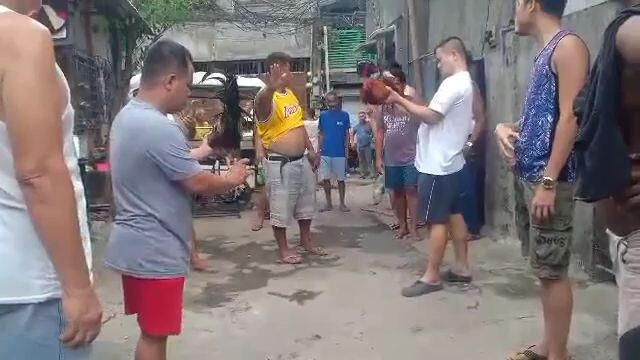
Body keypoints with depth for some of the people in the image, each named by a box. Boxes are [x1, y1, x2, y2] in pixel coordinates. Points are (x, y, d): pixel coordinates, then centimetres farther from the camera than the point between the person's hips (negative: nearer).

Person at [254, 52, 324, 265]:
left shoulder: (291, 94, 9)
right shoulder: (267, 99, -19)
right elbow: (262, 100, -46)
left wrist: (311, 150, 18)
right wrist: (271, 87, -69)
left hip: (301, 159, 9)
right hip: (279, 163, -9)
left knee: (306, 202, 20)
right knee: (281, 206, 3)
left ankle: (306, 241, 37)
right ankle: (283, 249, 19)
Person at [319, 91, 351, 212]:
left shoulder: (344, 115, 0)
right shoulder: (323, 115, 5)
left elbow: (347, 134, 3)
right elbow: (321, 134, 9)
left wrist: (347, 150, -2)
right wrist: (319, 150, 3)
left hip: (340, 153, -2)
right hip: (325, 153, 2)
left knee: (340, 179, 4)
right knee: (325, 179, 6)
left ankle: (342, 204, 15)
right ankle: (329, 203, 18)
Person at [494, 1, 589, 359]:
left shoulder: (568, 46, -8)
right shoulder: (545, 54, 19)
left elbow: (570, 116, -17)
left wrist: (549, 182, -21)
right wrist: (505, 127, 5)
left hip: (549, 179, -9)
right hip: (529, 176, 9)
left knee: (554, 271, -3)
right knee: (544, 269, 14)